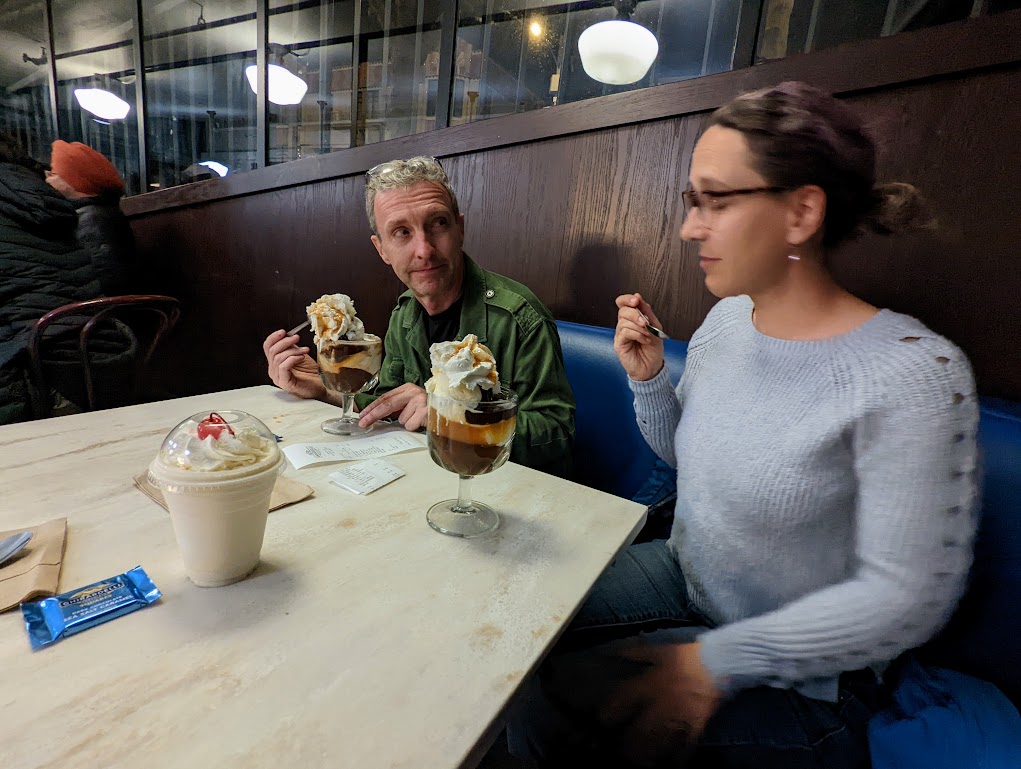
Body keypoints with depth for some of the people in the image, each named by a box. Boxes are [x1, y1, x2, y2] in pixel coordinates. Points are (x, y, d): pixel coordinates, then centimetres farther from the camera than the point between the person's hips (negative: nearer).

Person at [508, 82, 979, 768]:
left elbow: (906, 597, -21)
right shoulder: (727, 318, -5)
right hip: (682, 576, 6)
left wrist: (718, 660, -21)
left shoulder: (915, 375, -26)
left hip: (796, 676, -5)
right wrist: (648, 377, -12)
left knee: (547, 707, -13)